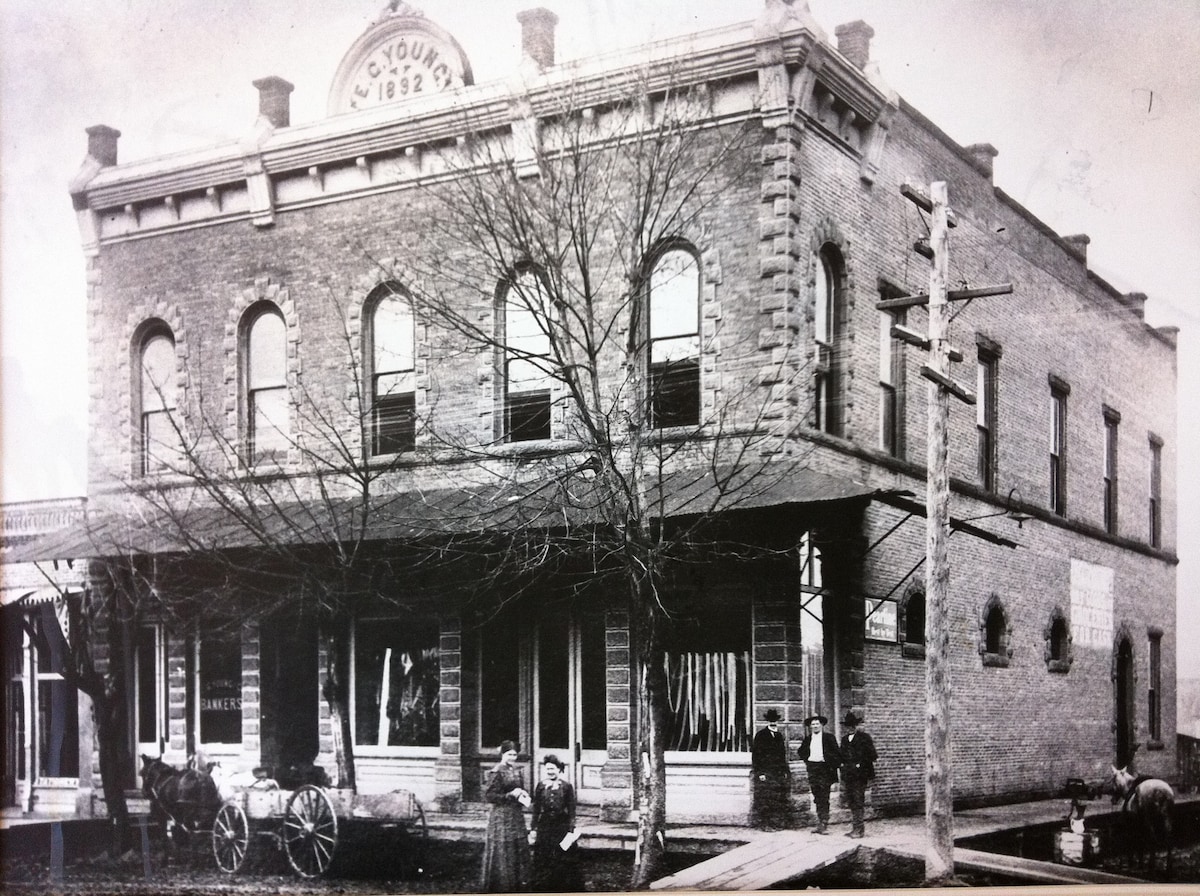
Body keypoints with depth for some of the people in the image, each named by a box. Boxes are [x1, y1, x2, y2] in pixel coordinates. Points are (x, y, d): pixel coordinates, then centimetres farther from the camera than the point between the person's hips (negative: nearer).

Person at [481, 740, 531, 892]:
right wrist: (510, 795, -21)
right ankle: (500, 886, 9)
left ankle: (519, 883, 20)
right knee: (502, 851, -1)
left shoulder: (516, 771, 10)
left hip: (517, 815, 7)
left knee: (520, 849, 9)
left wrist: (524, 795, -1)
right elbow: (489, 795, -15)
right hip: (502, 815, -7)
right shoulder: (497, 772, -12)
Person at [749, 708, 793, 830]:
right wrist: (760, 773, -13)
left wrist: (785, 771, 9)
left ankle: (778, 823, 10)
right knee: (765, 800, -6)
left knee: (779, 800, 4)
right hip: (765, 773, -5)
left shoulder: (780, 736, 14)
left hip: (779, 773, 5)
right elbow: (756, 755, -7)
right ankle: (765, 824, -2)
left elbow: (783, 756, 17)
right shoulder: (760, 736, -3)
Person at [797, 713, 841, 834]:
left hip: (824, 769, -4)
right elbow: (801, 751, 27)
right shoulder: (808, 739, 12)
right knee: (817, 799, 7)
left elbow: (836, 753, -2)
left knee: (824, 798, -6)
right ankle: (820, 823, 11)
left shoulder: (829, 738, -1)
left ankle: (824, 823, -5)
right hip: (812, 769, 4)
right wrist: (806, 760, 14)